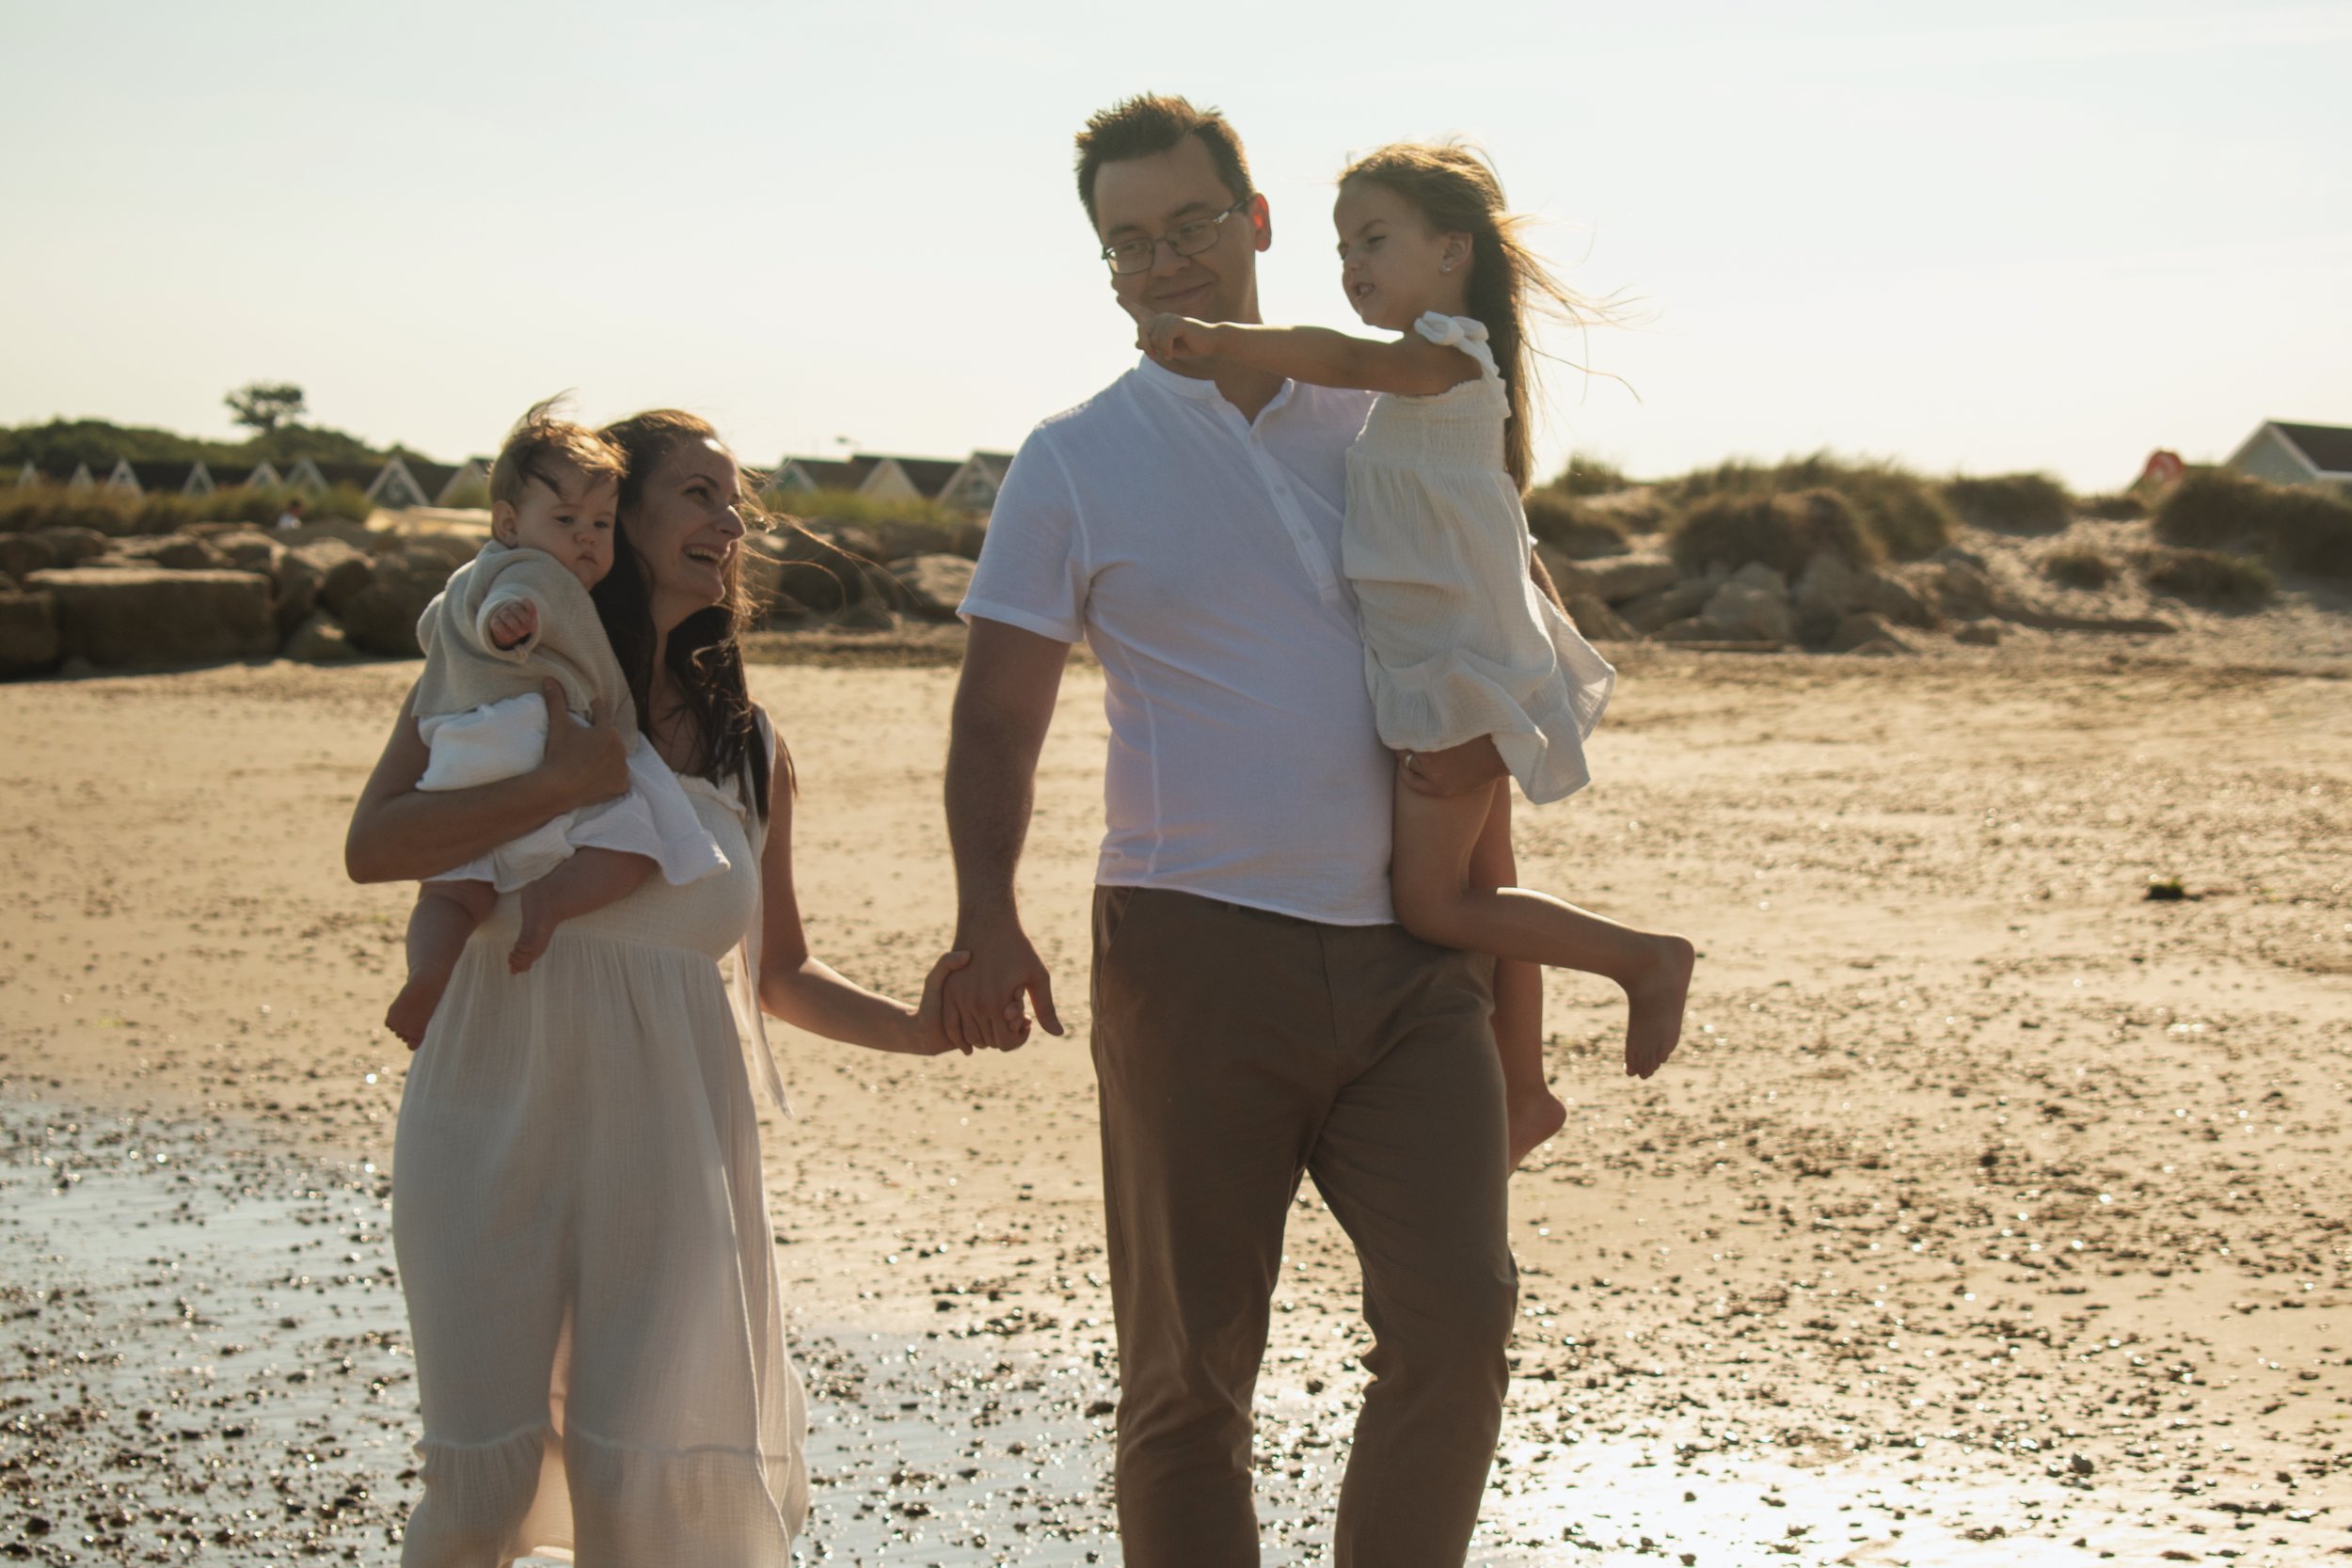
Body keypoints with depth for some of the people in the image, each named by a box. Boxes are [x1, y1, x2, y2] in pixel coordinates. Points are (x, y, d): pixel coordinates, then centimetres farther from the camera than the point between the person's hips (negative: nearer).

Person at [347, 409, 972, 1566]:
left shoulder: (746, 748, 15)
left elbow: (781, 974, 18)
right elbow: (371, 845, -8)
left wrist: (914, 1029, 2)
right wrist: (563, 784, -14)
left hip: (664, 1123, 2)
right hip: (497, 1112, -2)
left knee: (649, 1471, -8)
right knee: (485, 1475, -6)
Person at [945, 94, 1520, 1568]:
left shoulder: (1392, 420, 11)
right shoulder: (1075, 464, 4)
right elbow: (1000, 716, 1)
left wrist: (1490, 729, -2)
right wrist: (988, 919, -14)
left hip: (1413, 953, 2)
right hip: (1198, 950, -2)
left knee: (1458, 1320, -5)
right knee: (1188, 1365, 4)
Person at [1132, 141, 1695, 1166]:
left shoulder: (1452, 351, -14)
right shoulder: (1410, 380, 16)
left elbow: (1345, 360, -33)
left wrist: (1215, 341, -45)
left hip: (1461, 668, -10)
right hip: (1439, 663, 10)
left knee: (1431, 903, -11)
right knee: (1473, 892, 14)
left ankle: (1645, 958, 2)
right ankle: (1522, 1091, 25)